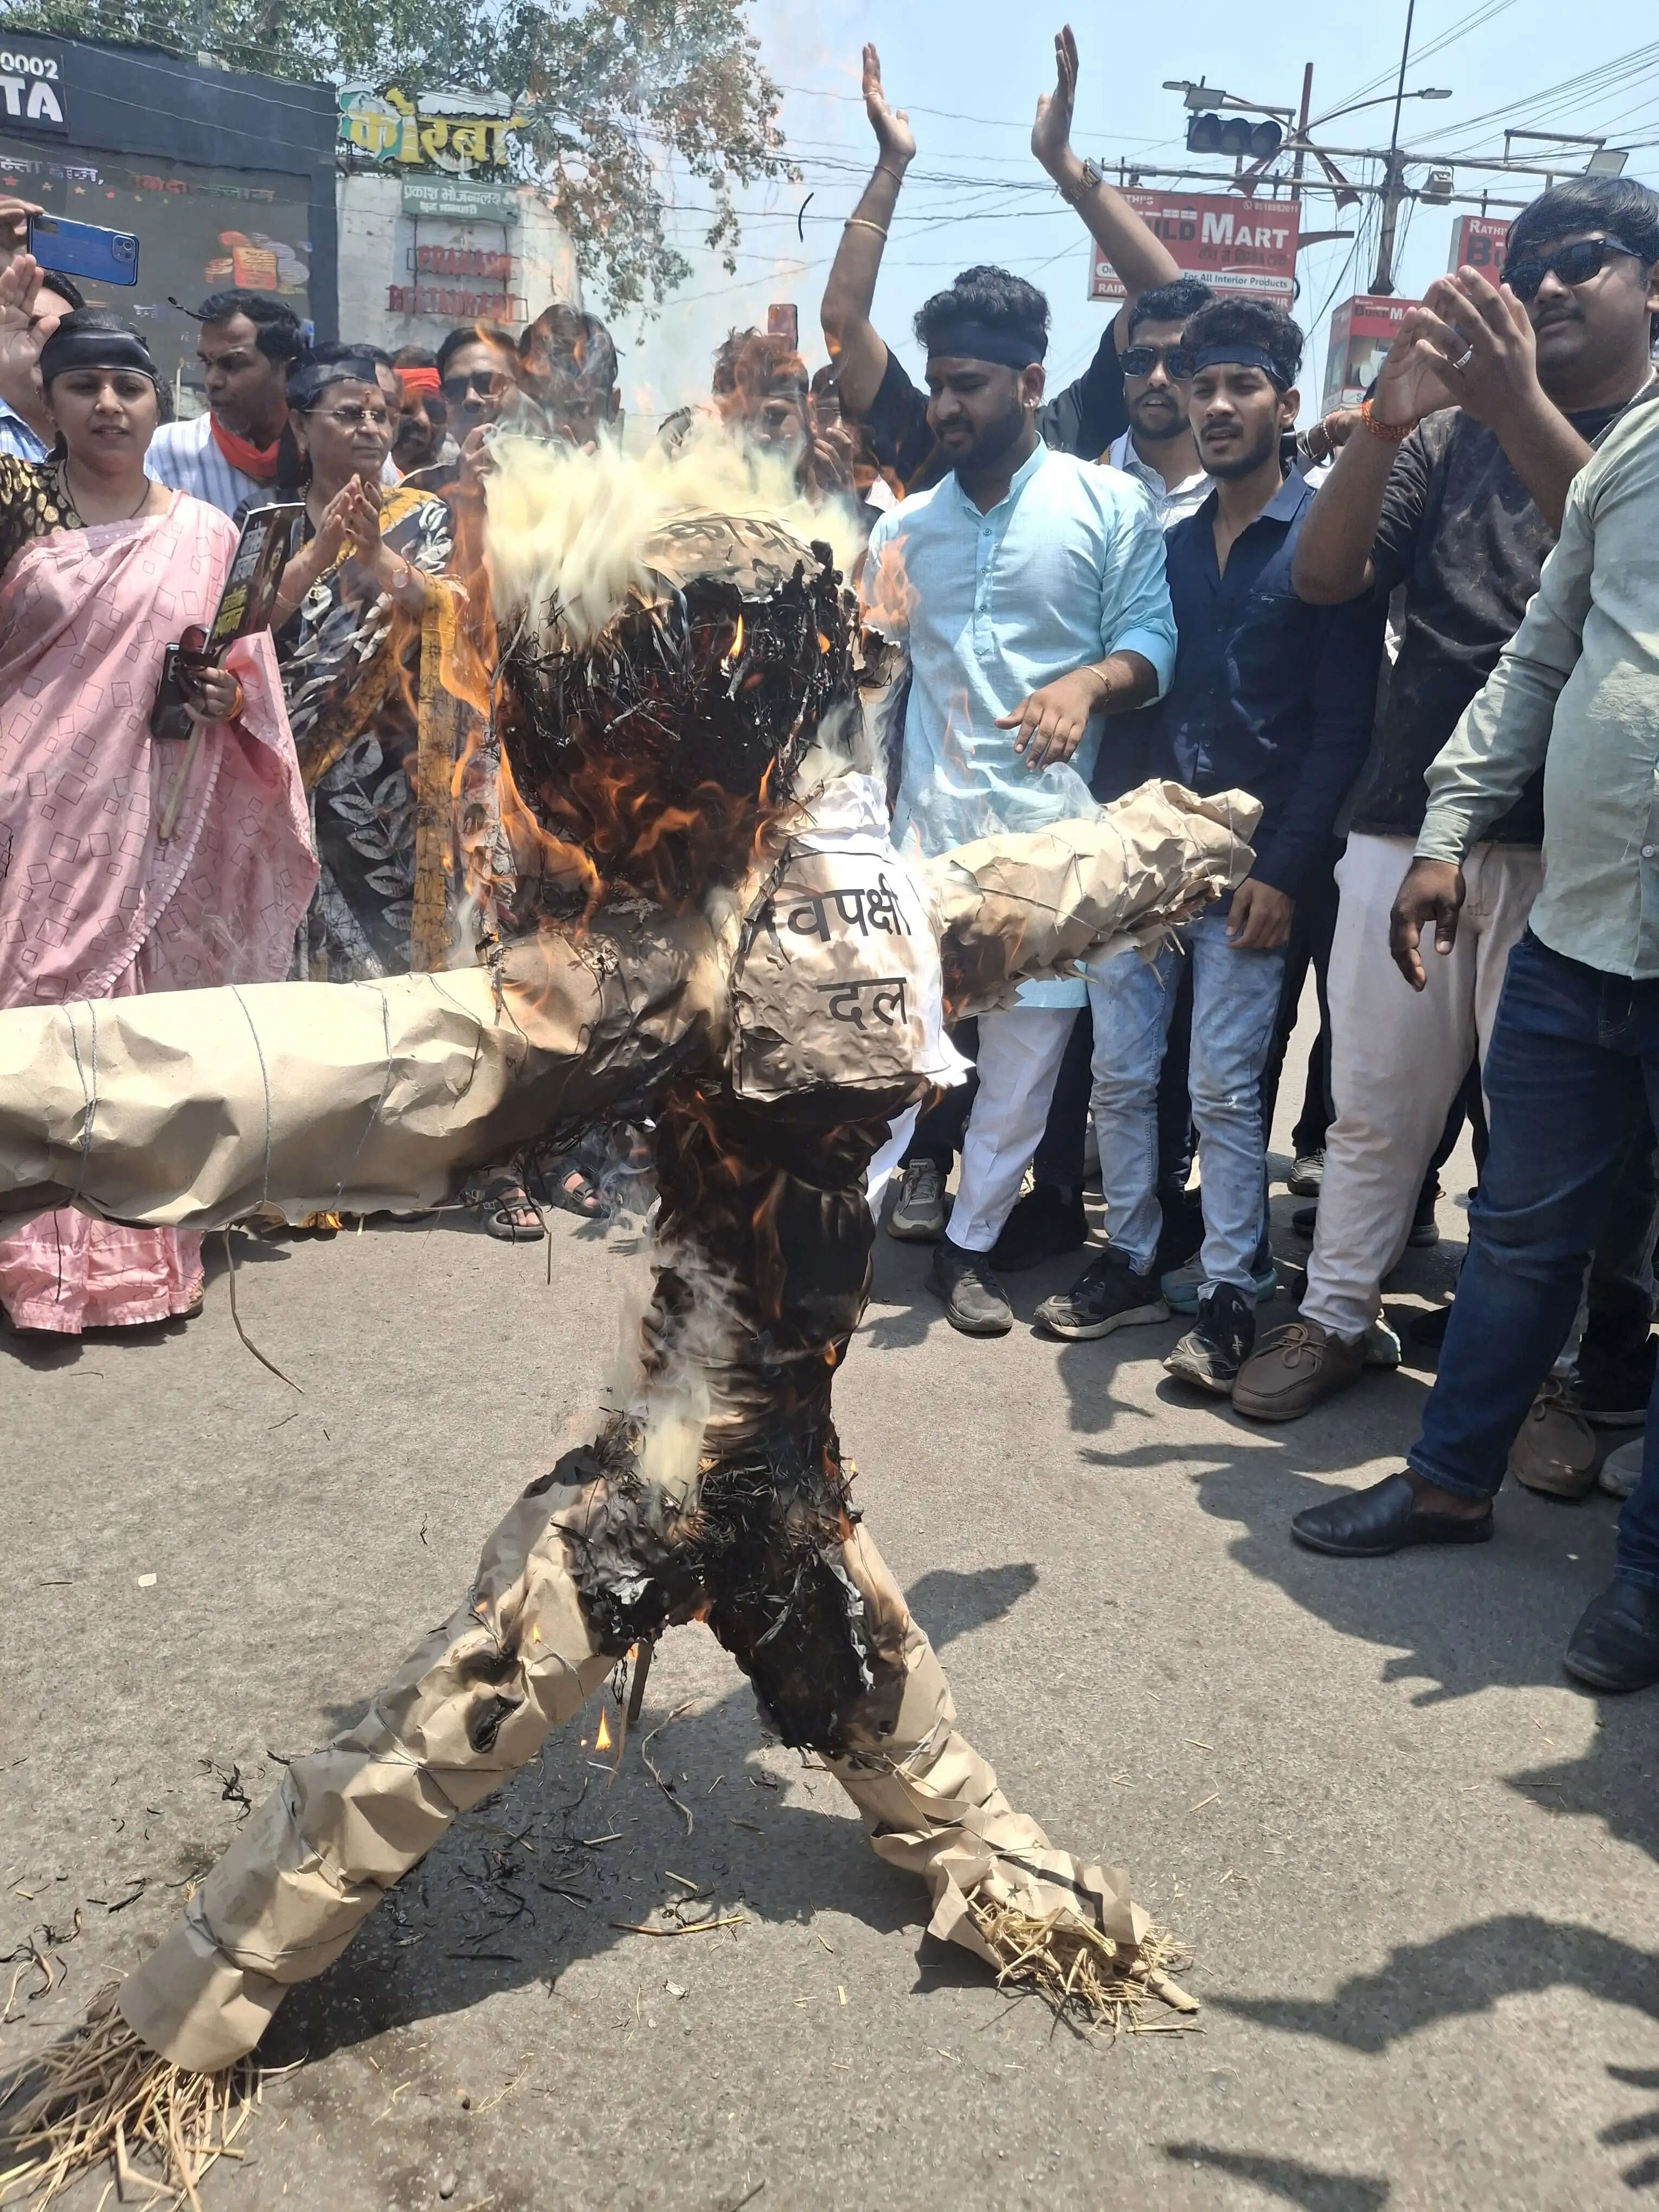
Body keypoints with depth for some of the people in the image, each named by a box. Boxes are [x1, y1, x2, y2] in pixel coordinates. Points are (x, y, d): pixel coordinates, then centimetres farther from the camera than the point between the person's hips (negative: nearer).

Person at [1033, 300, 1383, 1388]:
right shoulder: (1165, 540, 12)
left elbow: (1343, 722, -7)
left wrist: (1283, 871, -13)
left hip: (1246, 861, -5)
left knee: (1225, 1089, -1)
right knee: (1120, 1072, 8)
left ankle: (1230, 1294, 11)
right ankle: (1131, 1262, 23)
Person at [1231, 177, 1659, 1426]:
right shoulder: (1456, 430, 13)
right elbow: (1325, 576, 3)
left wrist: (1520, 405, -25)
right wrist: (1386, 421, -12)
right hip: (1409, 821, 3)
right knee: (1377, 1103, 12)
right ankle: (1335, 1317, 26)